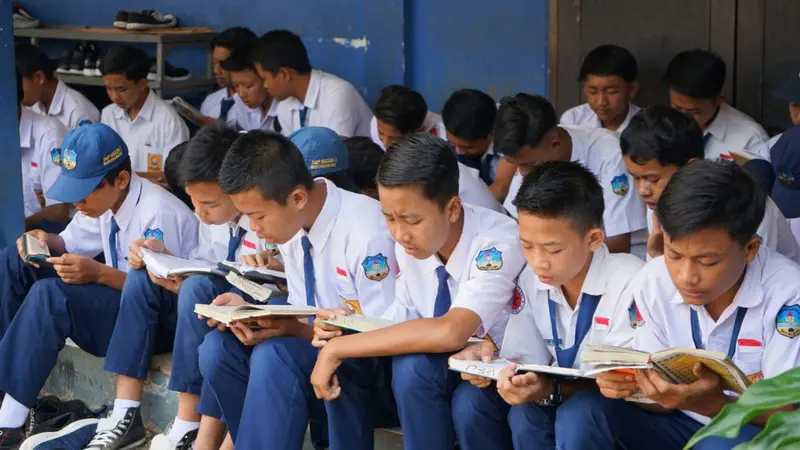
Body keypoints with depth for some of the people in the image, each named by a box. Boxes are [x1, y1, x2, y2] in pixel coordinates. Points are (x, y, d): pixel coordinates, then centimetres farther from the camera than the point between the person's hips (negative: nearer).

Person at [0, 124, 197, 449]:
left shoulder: (157, 214, -23)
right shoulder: (105, 199, 1)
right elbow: (72, 242, 16)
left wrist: (98, 273, -32)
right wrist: (45, 241, -8)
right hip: (114, 303, 9)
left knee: (50, 294, -31)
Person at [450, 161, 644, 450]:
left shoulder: (630, 283, -22)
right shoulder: (531, 278, 0)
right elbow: (524, 358, 2)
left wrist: (551, 390, -38)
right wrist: (490, 362, -22)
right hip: (558, 402, 7)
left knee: (527, 414, -30)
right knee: (471, 398, -13)